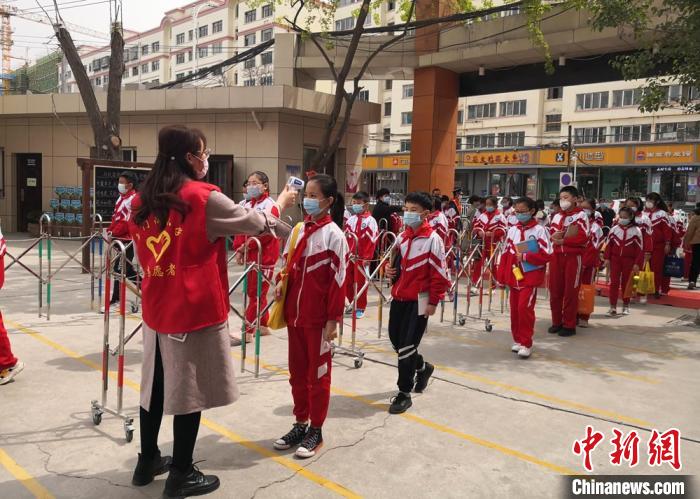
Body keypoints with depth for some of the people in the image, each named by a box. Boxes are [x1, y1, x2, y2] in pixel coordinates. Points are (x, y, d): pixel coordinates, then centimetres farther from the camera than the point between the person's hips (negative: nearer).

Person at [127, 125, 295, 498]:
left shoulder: (142, 200, 5)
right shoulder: (204, 198, -14)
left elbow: (145, 253, 15)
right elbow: (257, 224, -4)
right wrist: (280, 204, 14)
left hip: (156, 308, 7)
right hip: (195, 310, -7)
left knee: (157, 383, 18)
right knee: (189, 390, 4)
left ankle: (147, 462, 32)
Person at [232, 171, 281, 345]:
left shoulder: (270, 205, -12)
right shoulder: (247, 205, 12)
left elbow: (267, 232, -20)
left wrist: (247, 245, -17)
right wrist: (238, 249, -3)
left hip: (264, 257, -8)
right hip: (250, 256, 8)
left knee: (256, 294, -3)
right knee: (254, 292, 15)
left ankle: (247, 332, 0)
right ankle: (263, 326, 27)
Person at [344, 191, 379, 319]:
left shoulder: (370, 221, -9)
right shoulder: (351, 219, 8)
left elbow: (372, 241, -12)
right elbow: (345, 237, 11)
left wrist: (367, 258, -15)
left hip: (362, 257, -5)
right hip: (349, 256, 5)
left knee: (361, 283, 4)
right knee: (347, 282, 11)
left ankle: (360, 308, 18)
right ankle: (352, 303, 31)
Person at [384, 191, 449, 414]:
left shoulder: (433, 239, -12)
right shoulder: (402, 236, 9)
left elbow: (439, 273, -11)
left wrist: (433, 301, -12)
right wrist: (390, 270, 1)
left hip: (418, 300, -7)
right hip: (399, 296, 7)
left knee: (406, 345, -6)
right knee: (396, 340, 15)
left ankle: (404, 393, 9)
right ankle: (423, 367, 43)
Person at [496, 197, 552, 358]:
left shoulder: (539, 230, -6)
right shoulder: (512, 230, 8)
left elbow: (546, 255, -12)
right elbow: (505, 254, 10)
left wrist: (525, 257, -18)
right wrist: (501, 276, 7)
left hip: (530, 278, -5)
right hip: (514, 277, 5)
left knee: (524, 307, -14)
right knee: (514, 309, 10)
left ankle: (526, 343, -3)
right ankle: (518, 339, 26)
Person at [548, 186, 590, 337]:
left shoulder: (581, 215, -3)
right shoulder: (557, 216, 14)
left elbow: (582, 238, -14)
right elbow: (550, 235, 10)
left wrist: (562, 240, -14)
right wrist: (560, 235, -11)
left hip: (573, 257, -5)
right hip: (556, 256, 5)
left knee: (571, 291, -1)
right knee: (555, 290, 7)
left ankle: (569, 325, 7)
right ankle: (557, 322, 18)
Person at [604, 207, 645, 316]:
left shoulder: (636, 230, -3)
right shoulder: (614, 228, 3)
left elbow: (640, 248, -4)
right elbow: (609, 244, 8)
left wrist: (637, 263, -9)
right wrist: (607, 258, 2)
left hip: (629, 260, -1)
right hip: (615, 259, 1)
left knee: (626, 283, 9)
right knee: (614, 282, -4)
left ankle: (626, 306, 23)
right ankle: (613, 307, -3)